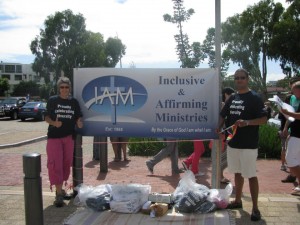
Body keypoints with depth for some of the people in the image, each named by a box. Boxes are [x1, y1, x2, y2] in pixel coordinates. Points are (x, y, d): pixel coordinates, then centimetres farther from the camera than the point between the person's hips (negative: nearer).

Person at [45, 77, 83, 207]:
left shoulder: (74, 102, 5)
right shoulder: (52, 100, -2)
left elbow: (78, 117, 10)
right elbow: (46, 117, 0)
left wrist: (79, 123, -12)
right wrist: (54, 123, -20)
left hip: (69, 136, 4)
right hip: (54, 136, -3)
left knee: (66, 163, 10)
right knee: (55, 164, -8)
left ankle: (60, 189, 26)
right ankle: (59, 194, -4)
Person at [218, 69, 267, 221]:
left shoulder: (254, 98, -8)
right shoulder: (232, 98, 10)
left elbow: (263, 119, -13)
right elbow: (223, 115, 17)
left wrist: (247, 122, -27)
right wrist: (219, 128, -1)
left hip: (249, 144, -6)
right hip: (232, 142, 6)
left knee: (251, 175, -1)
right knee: (237, 173, 17)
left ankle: (255, 208, 8)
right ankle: (238, 201, 31)